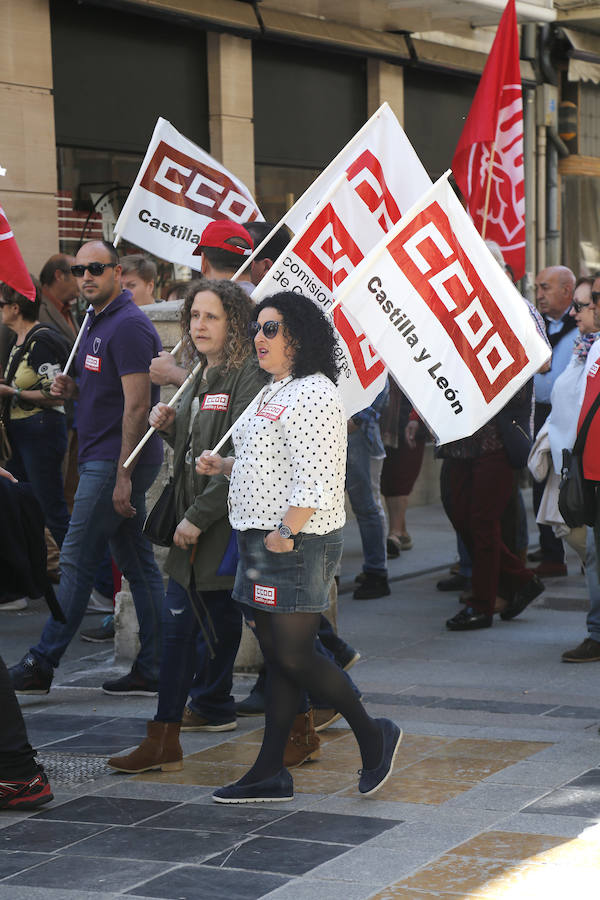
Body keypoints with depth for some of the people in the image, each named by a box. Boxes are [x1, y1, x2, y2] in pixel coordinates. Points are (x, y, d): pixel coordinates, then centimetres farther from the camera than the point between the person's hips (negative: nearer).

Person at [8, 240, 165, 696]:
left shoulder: (128, 326, -15)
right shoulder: (99, 322, 17)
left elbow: (137, 404, -20)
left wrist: (123, 476, -23)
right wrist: (74, 388, 5)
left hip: (115, 461, -10)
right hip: (104, 459, 10)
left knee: (77, 561, -6)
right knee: (138, 563, 9)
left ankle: (41, 663, -1)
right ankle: (152, 668, 11)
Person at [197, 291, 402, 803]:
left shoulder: (313, 394, -15)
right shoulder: (274, 393, 17)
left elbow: (315, 478, -22)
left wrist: (286, 532, -22)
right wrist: (223, 466, 11)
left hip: (297, 544, -10)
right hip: (264, 540, 10)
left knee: (294, 655, -7)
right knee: (277, 657, 10)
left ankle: (374, 736, 11)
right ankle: (271, 775, 13)